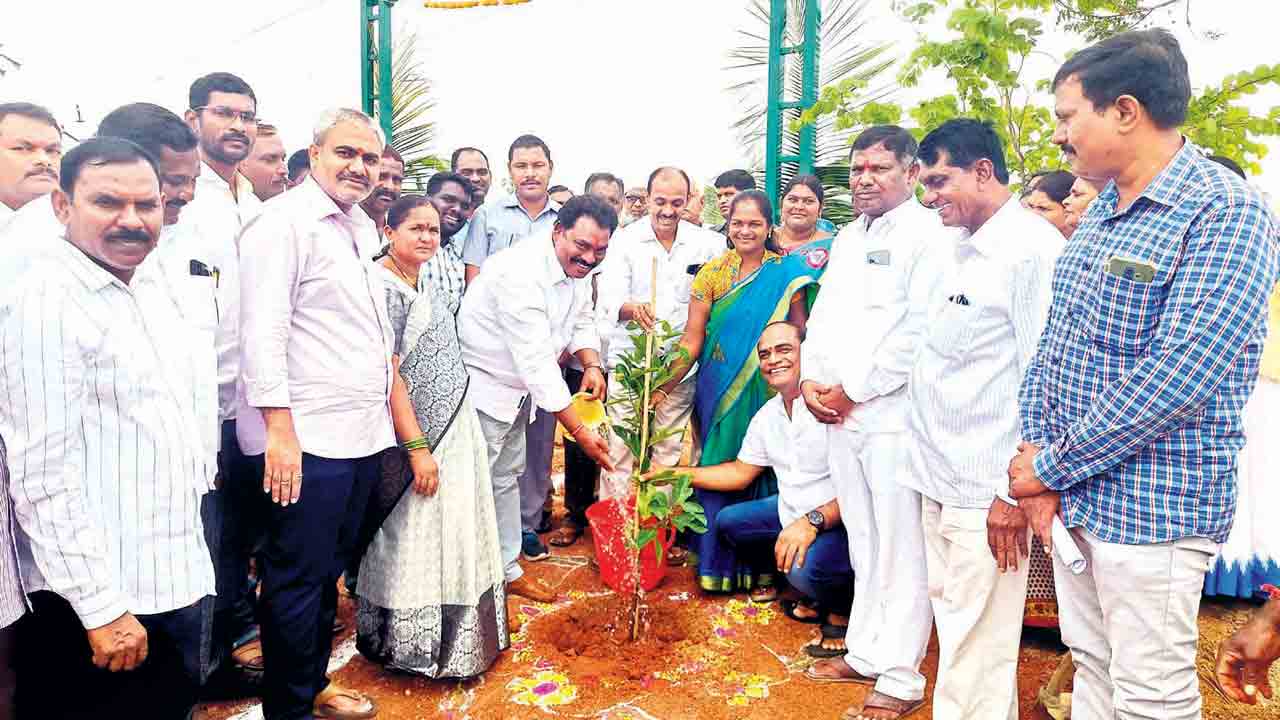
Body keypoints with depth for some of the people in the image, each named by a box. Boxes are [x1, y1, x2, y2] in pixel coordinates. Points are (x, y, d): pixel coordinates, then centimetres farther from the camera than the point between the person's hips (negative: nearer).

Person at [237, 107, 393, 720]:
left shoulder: (363, 228, 15)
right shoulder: (284, 221, -10)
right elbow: (263, 332, -17)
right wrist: (280, 431, -21)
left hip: (362, 435, 8)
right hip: (305, 441, -8)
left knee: (328, 572, 19)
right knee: (298, 580, 3)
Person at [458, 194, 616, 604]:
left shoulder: (577, 267, -3)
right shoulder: (522, 273, -32)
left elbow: (581, 322, 11)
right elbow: (536, 361, -35)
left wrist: (591, 364, -11)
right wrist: (579, 430, -34)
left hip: (517, 387, 9)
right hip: (481, 388, -9)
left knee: (507, 478, 19)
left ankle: (507, 570, 33)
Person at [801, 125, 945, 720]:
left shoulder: (928, 234, -8)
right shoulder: (847, 237, 17)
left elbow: (920, 330, -16)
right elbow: (823, 315, 19)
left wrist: (855, 390, -12)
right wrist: (812, 381, 3)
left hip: (893, 414, -7)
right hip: (837, 413, 7)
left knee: (900, 550, 0)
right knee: (864, 545, 16)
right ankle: (864, 653, 28)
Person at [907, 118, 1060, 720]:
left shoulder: (1032, 249, -13)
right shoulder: (963, 251, 14)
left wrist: (1014, 492, -17)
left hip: (986, 491, -8)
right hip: (939, 479, 9)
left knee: (975, 651, 2)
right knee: (954, 626, 18)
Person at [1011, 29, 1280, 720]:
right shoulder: (1100, 211, 10)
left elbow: (1175, 379, -24)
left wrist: (1050, 468, -17)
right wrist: (1035, 451, -4)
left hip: (1152, 507, -7)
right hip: (1074, 495, 7)